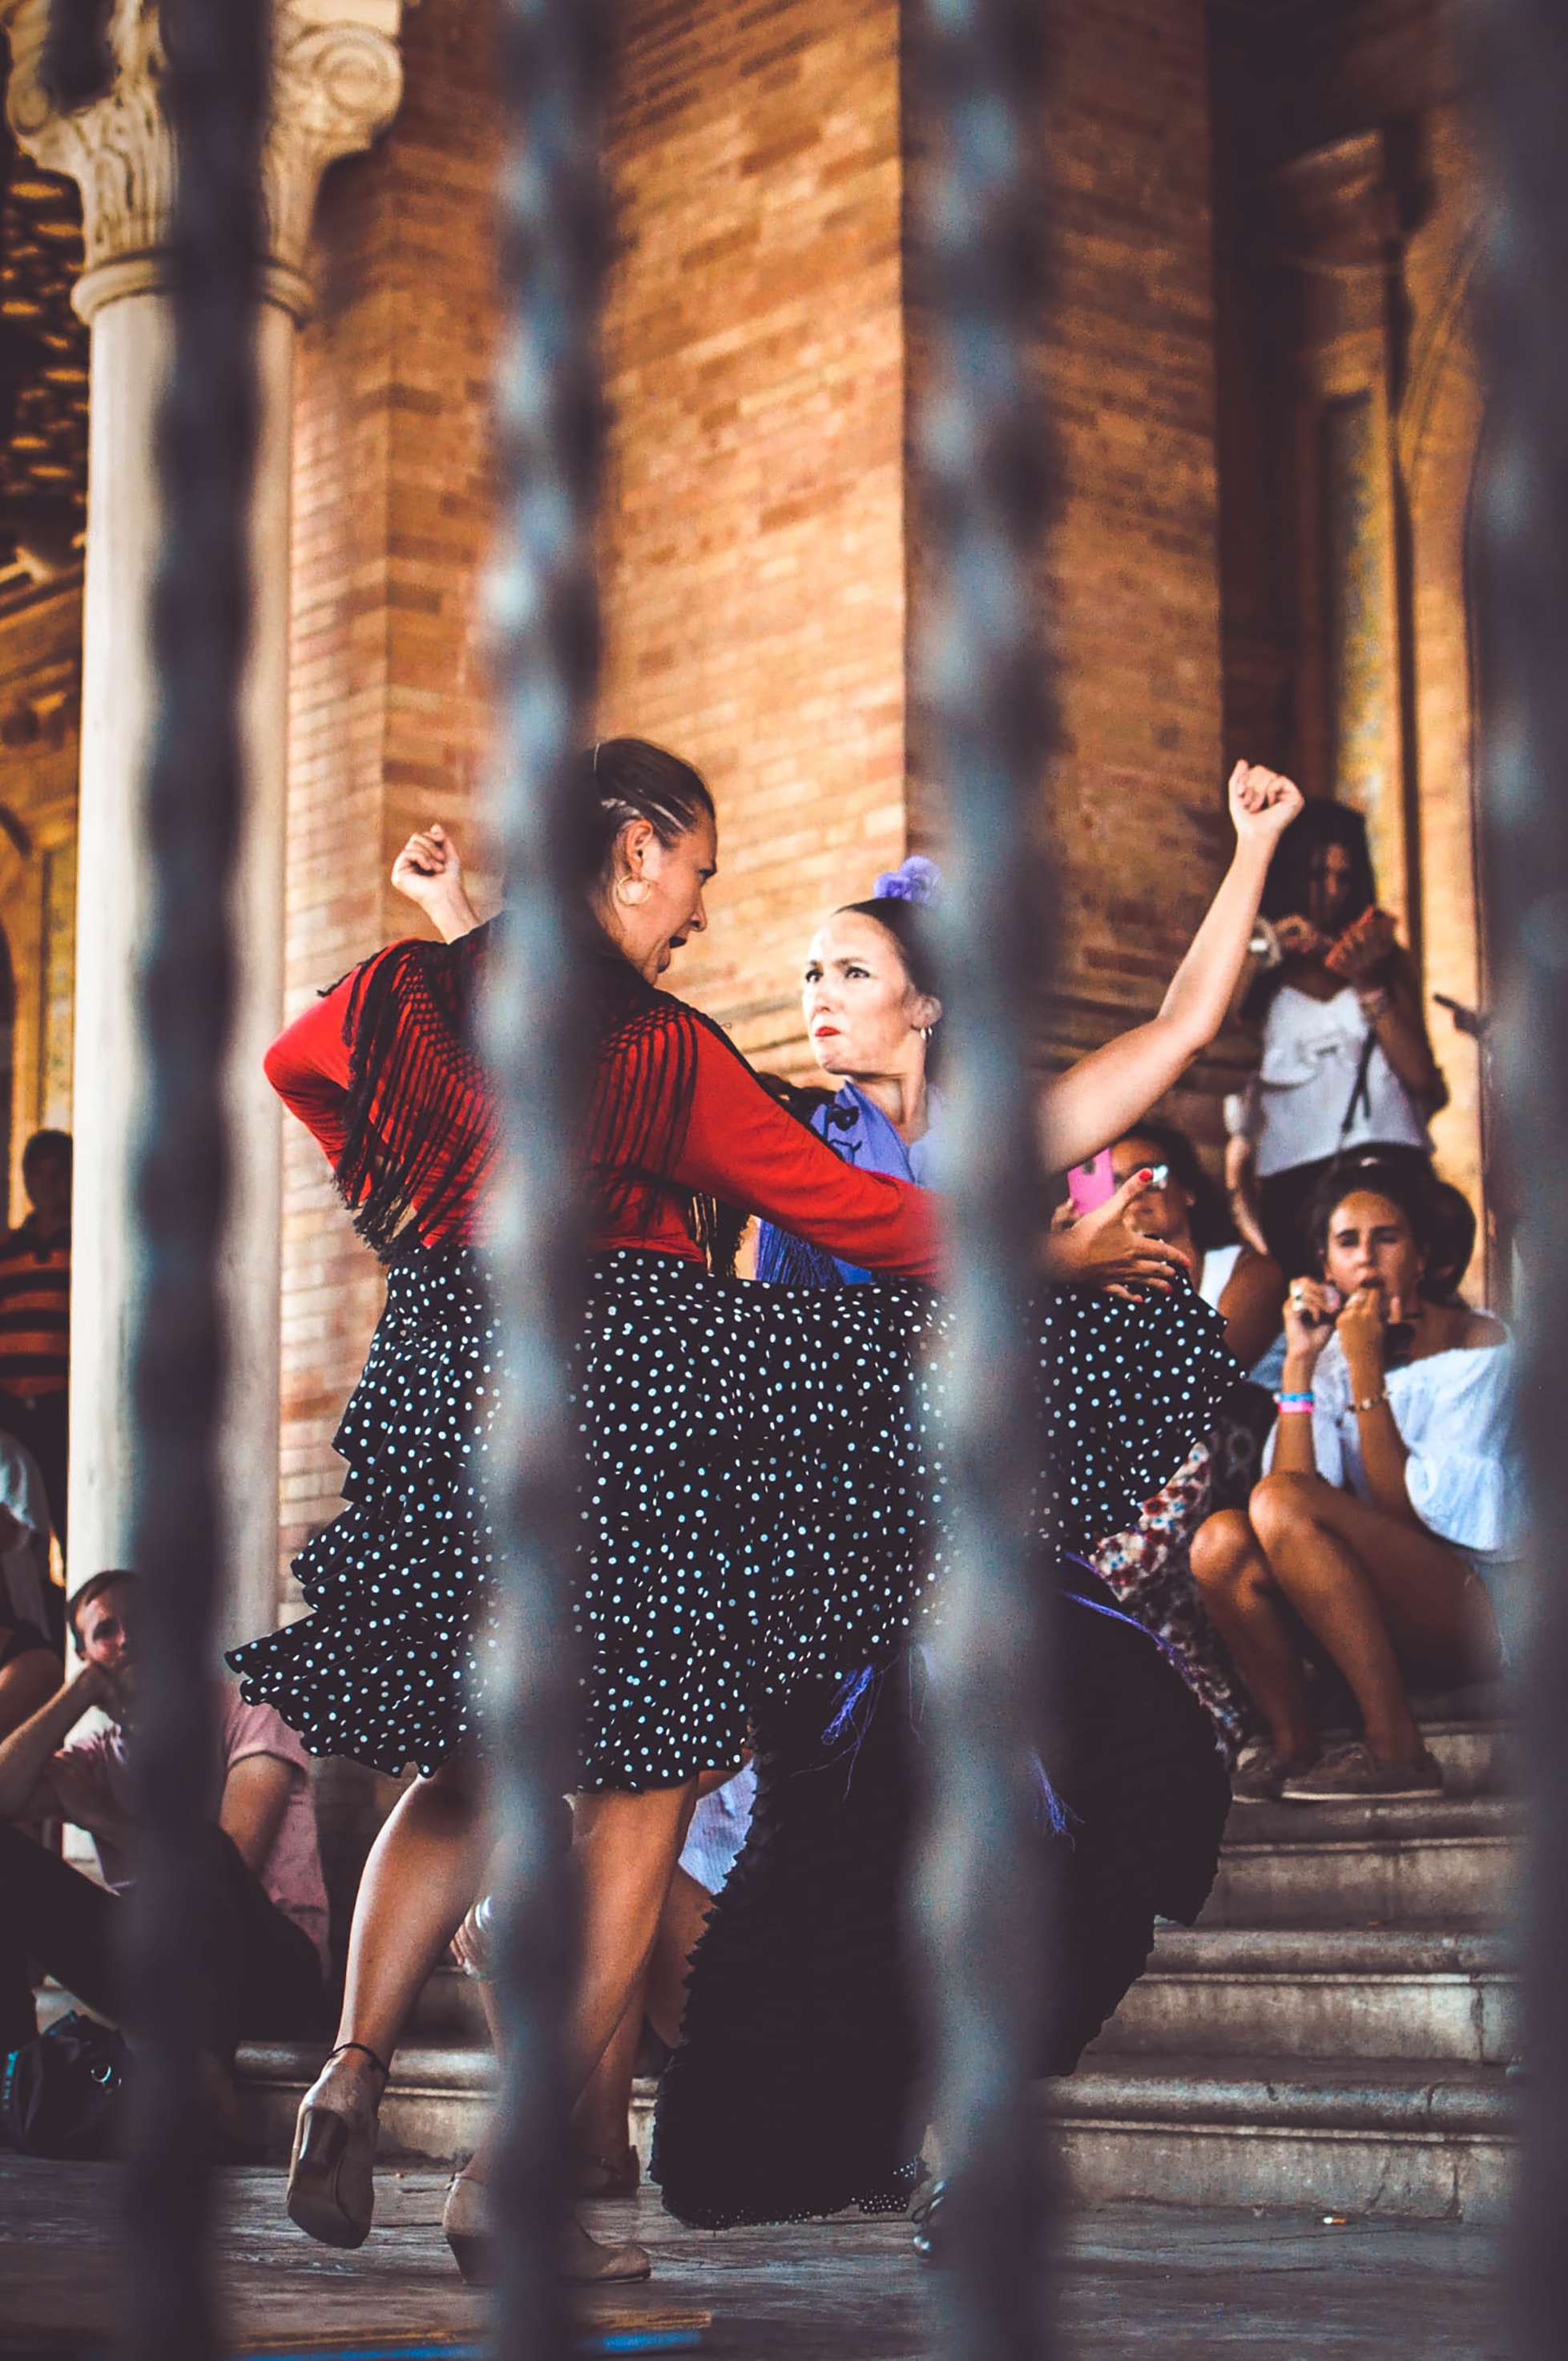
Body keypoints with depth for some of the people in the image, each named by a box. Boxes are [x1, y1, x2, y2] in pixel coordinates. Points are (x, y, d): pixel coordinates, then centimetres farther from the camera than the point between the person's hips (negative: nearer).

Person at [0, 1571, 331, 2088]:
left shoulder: (242, 1710, 4)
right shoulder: (96, 1753, 17)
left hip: (275, 1969, -5)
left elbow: (234, 1860, -12)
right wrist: (79, 1691, 2)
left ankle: (201, 2063, -50)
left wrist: (102, 1820, -1)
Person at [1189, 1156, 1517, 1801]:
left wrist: (1366, 1371, -18)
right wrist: (1299, 1363, -12)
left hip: (1479, 1610, -5)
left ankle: (1395, 1748, -26)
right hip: (1376, 1619, 5)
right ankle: (1294, 1744, -8)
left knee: (1279, 1504, -27)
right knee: (1222, 1540, -21)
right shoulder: (1330, 1352, 8)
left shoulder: (1477, 1345, -6)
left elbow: (1406, 1512, -17)